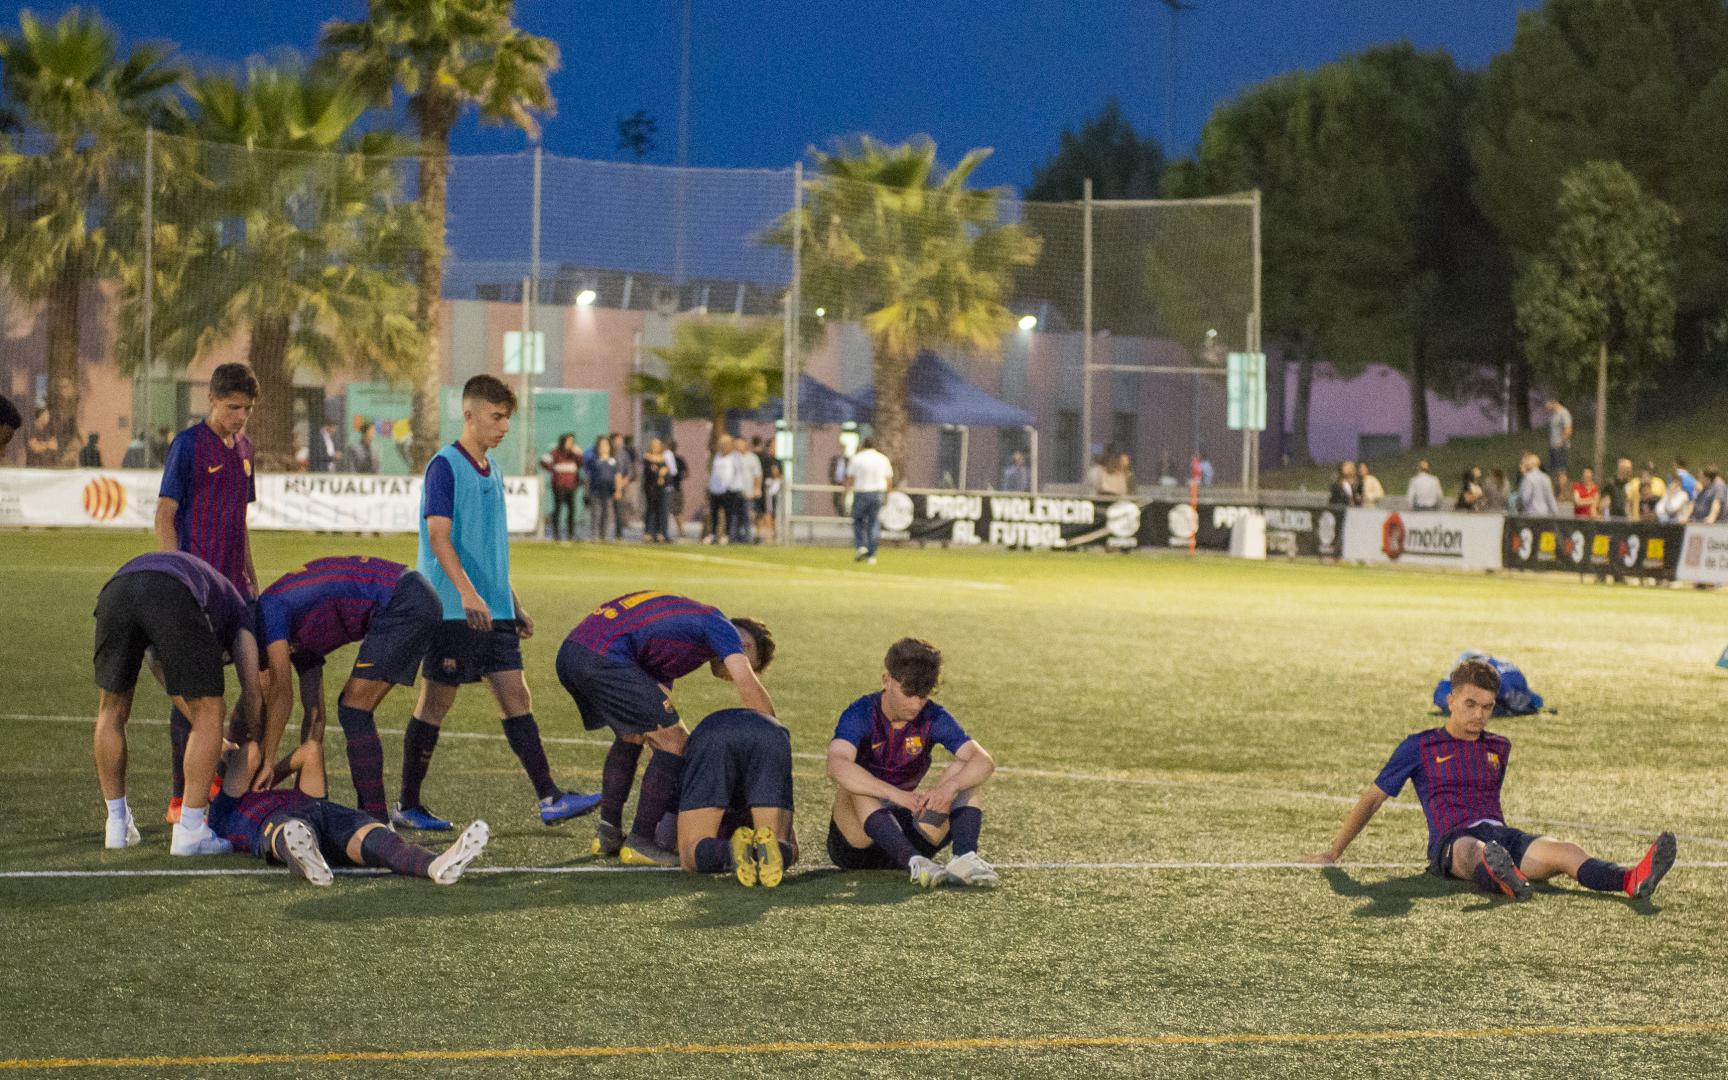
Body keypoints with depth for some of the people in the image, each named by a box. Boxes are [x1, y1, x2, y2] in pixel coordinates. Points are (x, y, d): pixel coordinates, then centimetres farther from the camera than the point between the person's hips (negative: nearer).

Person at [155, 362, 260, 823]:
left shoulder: (243, 447, 13)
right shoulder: (188, 445, -8)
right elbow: (164, 516, -9)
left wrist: (252, 579, 20)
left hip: (232, 586, 7)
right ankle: (179, 798, 1)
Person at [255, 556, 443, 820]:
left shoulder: (268, 609, -3)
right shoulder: (294, 638, 23)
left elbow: (281, 692, -11)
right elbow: (315, 716, 23)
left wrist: (266, 763, -10)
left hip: (404, 603, -10)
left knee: (354, 712, -7)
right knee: (351, 708, 14)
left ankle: (378, 824, -7)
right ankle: (370, 817, 16)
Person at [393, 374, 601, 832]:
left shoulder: (493, 471, 15)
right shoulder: (445, 466, -9)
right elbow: (438, 536, -18)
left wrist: (514, 605, 22)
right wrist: (468, 593, -29)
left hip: (493, 610, 7)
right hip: (452, 609, -7)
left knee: (516, 697, 1)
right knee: (436, 703, 0)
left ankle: (549, 799, -3)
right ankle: (407, 805, 10)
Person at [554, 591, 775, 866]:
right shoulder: (719, 625, 9)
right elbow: (748, 685, -6)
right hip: (604, 657, -10)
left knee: (631, 737, 29)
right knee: (674, 742, -1)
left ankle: (608, 833, 30)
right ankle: (640, 843, 4)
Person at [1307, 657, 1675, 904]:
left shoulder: (1499, 747, 22)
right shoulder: (1419, 747, 10)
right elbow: (1372, 798, 14)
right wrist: (1333, 853, 15)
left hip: (1501, 834, 4)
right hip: (1452, 841, -4)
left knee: (1565, 851, -29)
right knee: (1475, 851, -44)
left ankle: (1634, 879, -56)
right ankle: (1504, 880, -80)